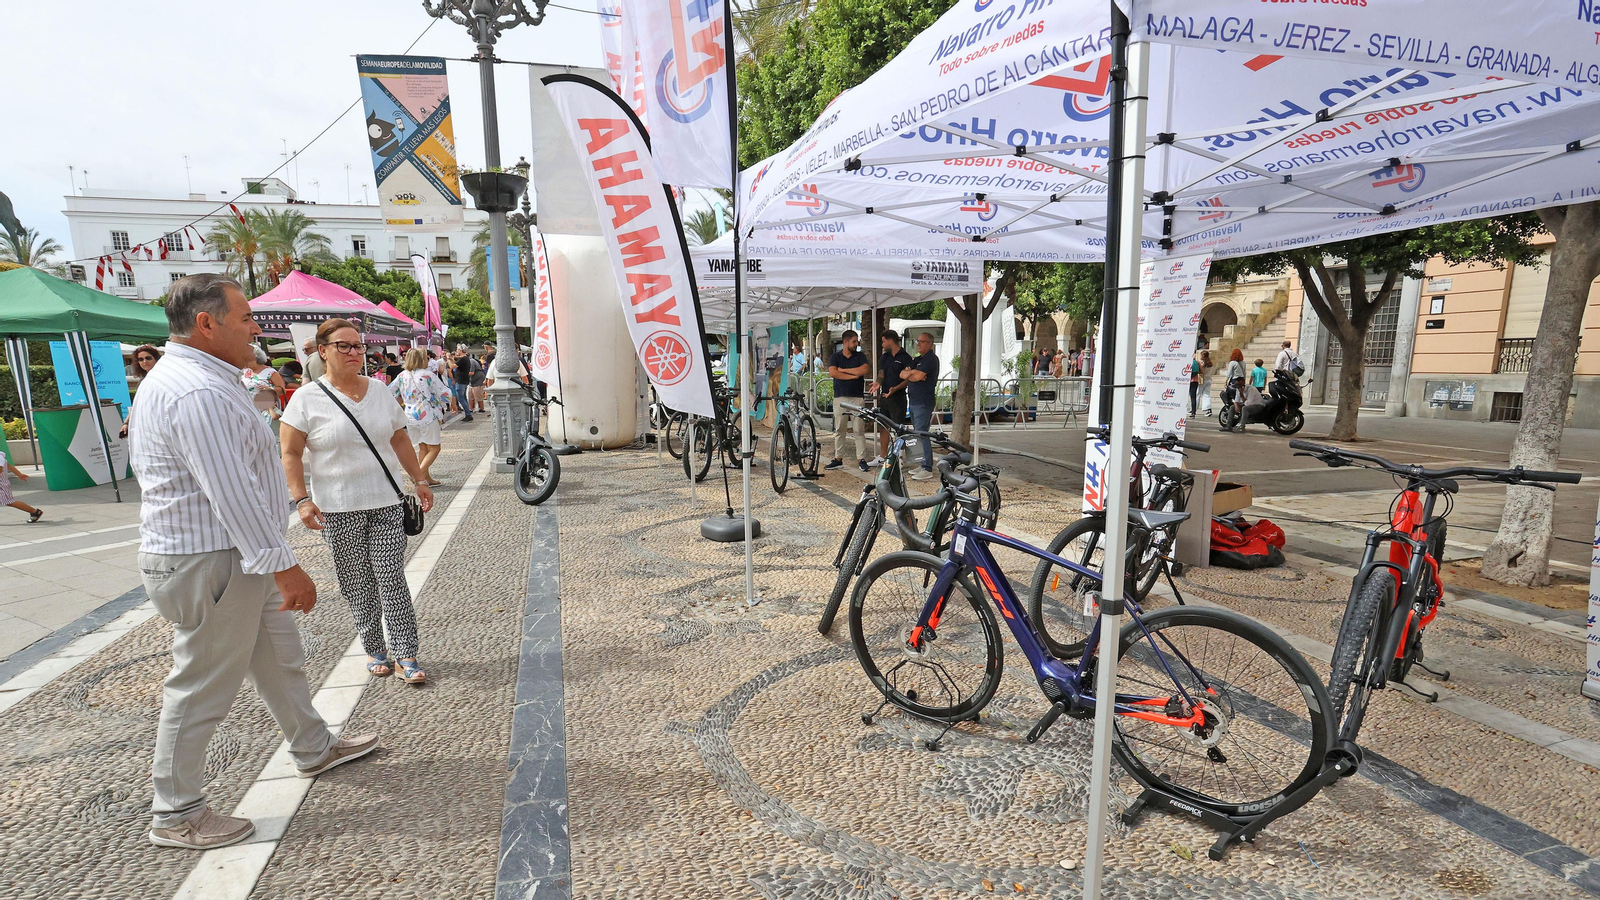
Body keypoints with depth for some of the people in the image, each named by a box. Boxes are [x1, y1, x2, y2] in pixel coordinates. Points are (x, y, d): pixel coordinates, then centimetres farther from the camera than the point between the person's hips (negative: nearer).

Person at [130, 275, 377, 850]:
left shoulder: (175, 378, 14)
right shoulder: (200, 392, -23)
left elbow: (139, 458, 24)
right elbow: (234, 495, -28)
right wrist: (285, 568, -24)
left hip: (237, 559, 11)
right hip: (211, 564, -11)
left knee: (280, 658, 20)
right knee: (203, 688, 4)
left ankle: (314, 749, 37)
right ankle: (175, 816, 21)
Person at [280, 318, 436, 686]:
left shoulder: (379, 390, 8)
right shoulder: (307, 399, -3)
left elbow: (400, 439, 16)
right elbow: (291, 454, -3)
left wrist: (420, 480, 15)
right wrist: (302, 500, -12)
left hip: (385, 503, 2)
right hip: (338, 509, -2)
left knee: (391, 577, -2)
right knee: (357, 583, 6)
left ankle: (406, 655, 3)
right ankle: (374, 650, 21)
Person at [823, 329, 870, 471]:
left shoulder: (860, 356, 9)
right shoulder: (836, 356, 8)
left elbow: (864, 370, -9)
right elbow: (832, 372, -8)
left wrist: (843, 370, -5)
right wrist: (853, 375, -9)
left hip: (857, 397, 0)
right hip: (840, 397, 1)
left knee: (859, 430, -3)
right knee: (839, 430, 5)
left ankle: (861, 459, 1)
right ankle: (838, 459, 12)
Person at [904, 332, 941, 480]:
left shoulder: (931, 359, -10)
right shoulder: (917, 360, 21)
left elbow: (918, 377, -18)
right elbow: (903, 374, 13)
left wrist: (908, 375, 2)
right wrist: (912, 372, -8)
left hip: (923, 402, -10)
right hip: (913, 401, 10)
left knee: (922, 434, -11)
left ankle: (927, 469, -9)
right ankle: (923, 465, 18)